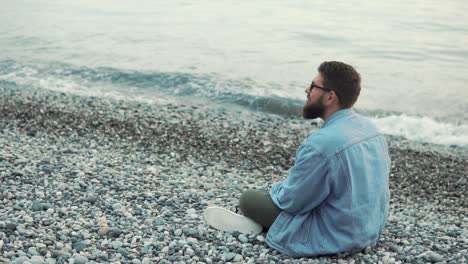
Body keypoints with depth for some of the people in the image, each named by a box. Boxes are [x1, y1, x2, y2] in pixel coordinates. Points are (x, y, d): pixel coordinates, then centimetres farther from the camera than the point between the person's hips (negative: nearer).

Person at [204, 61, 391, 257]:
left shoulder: (321, 143, -29)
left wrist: (276, 189, 6)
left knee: (248, 199, 3)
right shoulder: (370, 128, -1)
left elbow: (290, 201, -18)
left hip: (335, 238, -8)